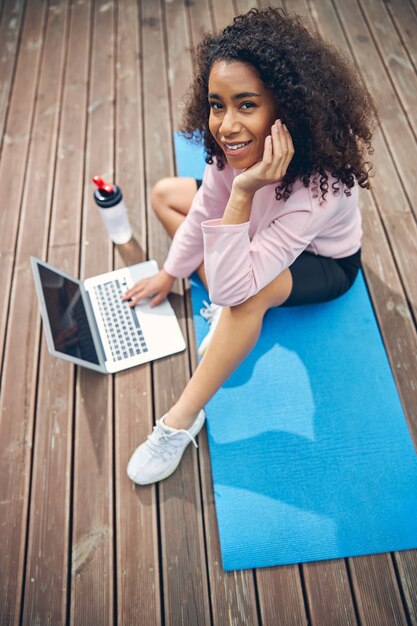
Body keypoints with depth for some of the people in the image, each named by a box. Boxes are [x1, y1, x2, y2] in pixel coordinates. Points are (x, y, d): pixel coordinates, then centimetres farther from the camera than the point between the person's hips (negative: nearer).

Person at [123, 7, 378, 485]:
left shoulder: (317, 182, -41)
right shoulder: (234, 141, -22)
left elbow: (234, 286, -42)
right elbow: (208, 207, -4)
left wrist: (243, 193, -49)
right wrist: (170, 274, -1)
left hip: (323, 260, -7)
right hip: (261, 227, 7)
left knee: (245, 294, -41)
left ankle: (182, 419, -19)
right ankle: (227, 310, -7)